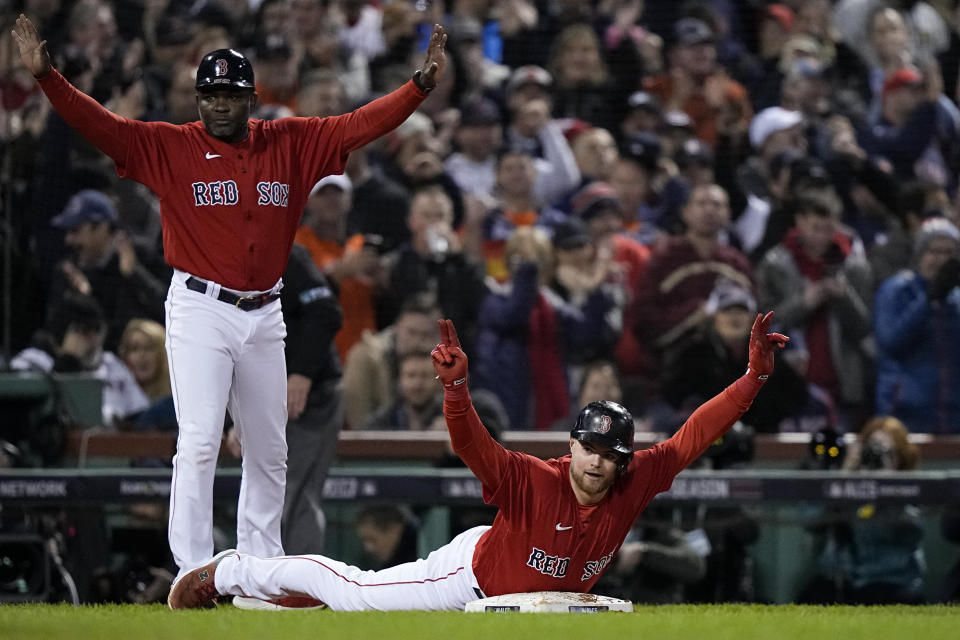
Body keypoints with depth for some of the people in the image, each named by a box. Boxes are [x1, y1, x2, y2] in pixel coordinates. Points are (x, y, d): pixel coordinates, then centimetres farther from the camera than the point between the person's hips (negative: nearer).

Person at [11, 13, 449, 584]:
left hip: (265, 316, 4)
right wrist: (47, 77, -25)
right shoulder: (168, 147, -3)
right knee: (199, 442, -13)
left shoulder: (293, 145, 5)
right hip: (200, 312, -4)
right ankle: (194, 576, -12)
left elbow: (361, 126, 3)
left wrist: (422, 84, -7)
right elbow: (101, 126, -12)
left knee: (269, 450, 11)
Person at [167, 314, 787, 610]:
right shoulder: (533, 481, -35)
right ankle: (229, 572, 22)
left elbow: (692, 437, -24)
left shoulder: (635, 485, -23)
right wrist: (457, 388, -65)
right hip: (474, 575, -5)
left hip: (551, 603, 5)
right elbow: (472, 443, -46)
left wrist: (755, 377, -32)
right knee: (352, 591, 4)